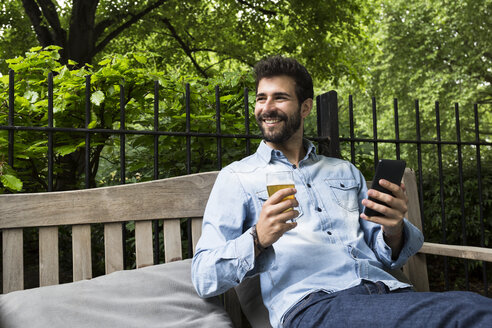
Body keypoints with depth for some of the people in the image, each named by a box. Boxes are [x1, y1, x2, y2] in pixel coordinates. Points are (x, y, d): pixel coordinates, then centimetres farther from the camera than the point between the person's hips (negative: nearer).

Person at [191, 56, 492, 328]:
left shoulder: (346, 172, 23)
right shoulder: (237, 177, 10)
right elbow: (203, 278, 2)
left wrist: (393, 231, -4)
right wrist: (257, 240, -17)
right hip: (313, 303, -5)